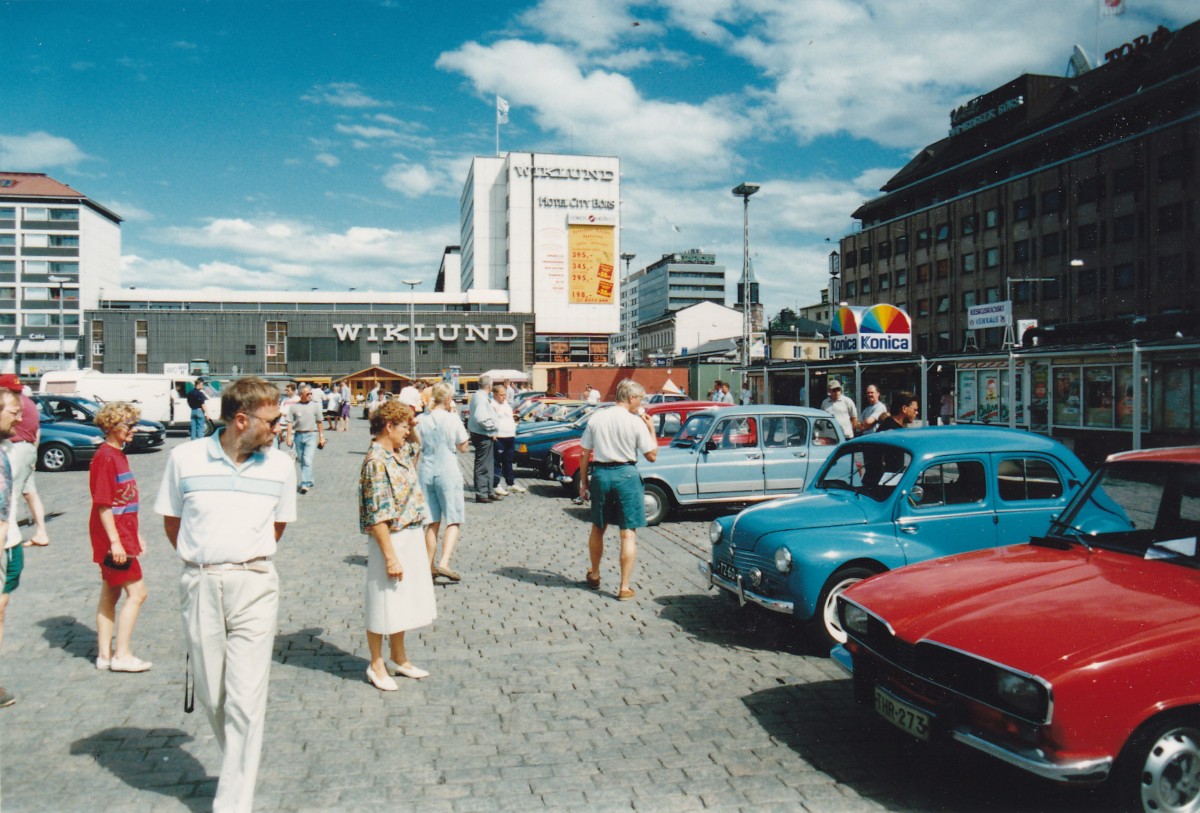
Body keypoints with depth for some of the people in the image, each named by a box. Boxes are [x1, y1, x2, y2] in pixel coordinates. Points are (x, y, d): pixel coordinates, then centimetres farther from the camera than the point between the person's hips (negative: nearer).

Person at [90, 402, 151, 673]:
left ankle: (104, 654, 21)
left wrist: (135, 535, 21)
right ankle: (122, 655, 2)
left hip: (123, 536, 10)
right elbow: (102, 504, -19)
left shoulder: (119, 454, 13)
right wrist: (115, 541, -21)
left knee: (110, 594, 14)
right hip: (113, 538, -10)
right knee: (137, 592, -6)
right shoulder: (104, 457, -15)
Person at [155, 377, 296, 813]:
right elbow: (171, 520, 10)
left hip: (255, 584, -1)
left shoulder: (280, 465, 1)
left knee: (246, 701, -4)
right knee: (211, 695, 13)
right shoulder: (185, 457, -2)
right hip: (199, 584, 1)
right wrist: (201, 560, 11)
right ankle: (240, 767, 38)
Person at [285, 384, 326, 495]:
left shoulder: (315, 405, 2)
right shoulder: (294, 406, 2)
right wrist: (289, 437, -3)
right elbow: (290, 423, 3)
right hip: (298, 435, 2)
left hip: (311, 435, -2)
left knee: (308, 460, -12)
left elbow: (319, 422, 7)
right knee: (302, 460, 12)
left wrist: (321, 437, 7)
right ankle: (310, 481, 27)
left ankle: (305, 484, -12)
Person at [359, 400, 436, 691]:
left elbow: (415, 447, 33)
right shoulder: (377, 461, -20)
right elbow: (378, 515, -23)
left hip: (412, 536, 9)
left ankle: (399, 658, 34)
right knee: (383, 605, 5)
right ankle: (376, 666, 21)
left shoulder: (399, 452, 5)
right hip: (391, 540, -9)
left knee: (402, 601, 19)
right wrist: (390, 556, -22)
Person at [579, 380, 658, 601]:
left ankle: (594, 575, 37)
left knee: (598, 529, 21)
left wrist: (584, 481, 12)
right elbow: (651, 455, -5)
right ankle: (624, 588, 3)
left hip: (600, 474, 4)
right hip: (626, 475, -4)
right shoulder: (636, 422, -8)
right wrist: (651, 428, 5)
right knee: (628, 534, 3)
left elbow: (585, 455, 4)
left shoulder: (596, 418, 2)